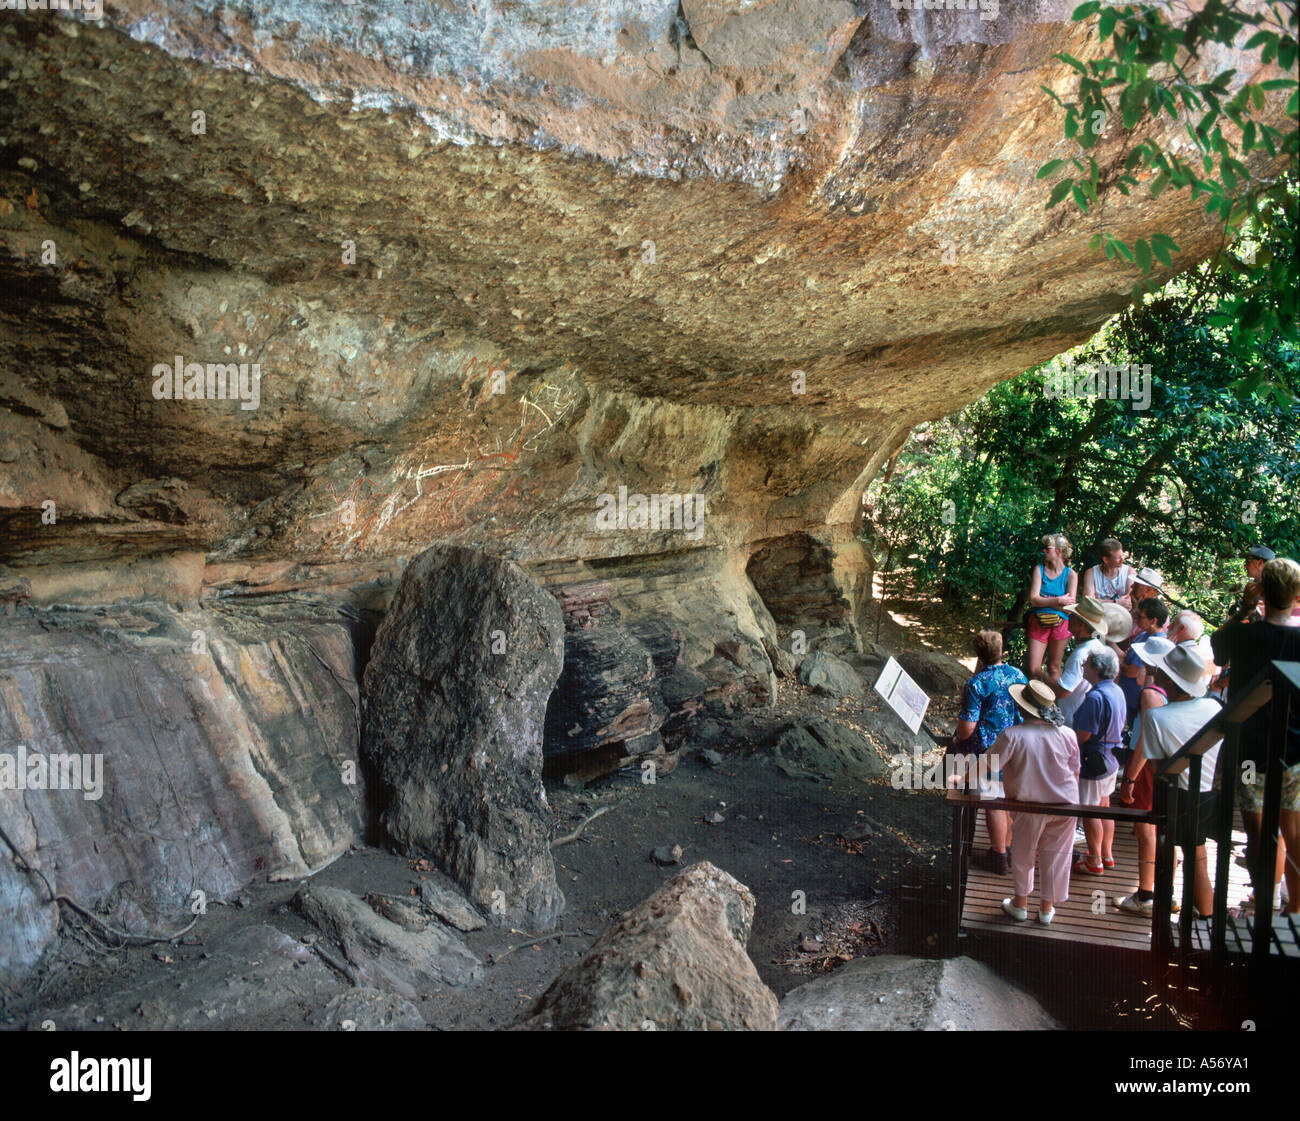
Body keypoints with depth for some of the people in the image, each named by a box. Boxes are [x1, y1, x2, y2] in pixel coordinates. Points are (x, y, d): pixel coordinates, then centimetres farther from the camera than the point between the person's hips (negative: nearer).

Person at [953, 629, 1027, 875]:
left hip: (989, 751, -5)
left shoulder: (976, 684, -19)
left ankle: (1000, 857, 17)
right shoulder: (1018, 675, -2)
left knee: (994, 804, 7)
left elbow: (967, 728, -20)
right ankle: (1009, 847, 34)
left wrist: (959, 739, 1)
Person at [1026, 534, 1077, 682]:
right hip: (1037, 623, 1)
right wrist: (1058, 600, -14)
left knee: (1054, 667, 9)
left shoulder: (1071, 574, 1)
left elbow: (1070, 606, -8)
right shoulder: (1039, 569, 3)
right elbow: (1033, 599, -7)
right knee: (1033, 670, -3)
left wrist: (1044, 601, -10)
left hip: (1060, 624, -1)